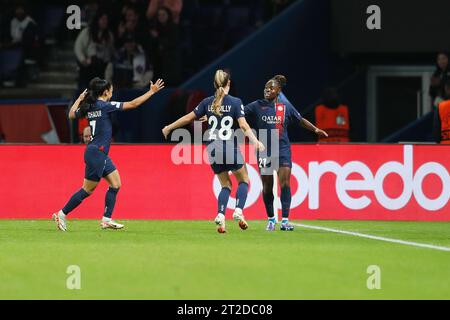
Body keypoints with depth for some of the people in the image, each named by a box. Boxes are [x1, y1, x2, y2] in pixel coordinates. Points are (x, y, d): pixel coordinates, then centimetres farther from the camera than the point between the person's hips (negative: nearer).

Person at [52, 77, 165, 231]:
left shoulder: (88, 107, 7)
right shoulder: (105, 106, -14)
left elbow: (72, 114, 23)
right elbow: (133, 104, -12)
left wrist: (80, 99, 27)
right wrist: (151, 92, -5)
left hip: (101, 154, 9)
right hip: (96, 153, -9)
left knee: (115, 184, 8)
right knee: (88, 189, -3)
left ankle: (106, 219, 7)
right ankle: (61, 214, 3)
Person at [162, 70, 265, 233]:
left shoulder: (208, 102, 5)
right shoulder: (235, 102, -4)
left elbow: (188, 118, 11)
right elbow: (243, 125, -15)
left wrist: (169, 128, 22)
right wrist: (255, 141, -17)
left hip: (213, 149, 4)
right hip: (229, 148, -4)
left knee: (225, 185, 16)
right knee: (243, 180, 15)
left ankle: (220, 215, -5)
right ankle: (238, 211, -9)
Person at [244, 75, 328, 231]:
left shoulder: (286, 107, 5)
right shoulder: (257, 106, 0)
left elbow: (301, 120, 18)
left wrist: (315, 129, 9)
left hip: (283, 150, 0)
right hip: (264, 152, 0)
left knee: (285, 184, -12)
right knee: (267, 188, 5)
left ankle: (285, 220, -11)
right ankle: (271, 219, 22)